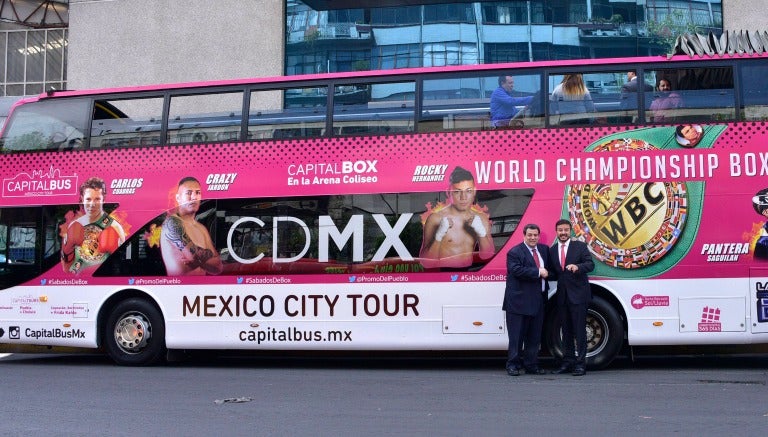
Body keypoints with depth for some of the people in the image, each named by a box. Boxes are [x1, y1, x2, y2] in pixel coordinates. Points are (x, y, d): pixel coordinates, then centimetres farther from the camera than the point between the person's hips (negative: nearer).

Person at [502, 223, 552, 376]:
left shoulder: (544, 249, 15)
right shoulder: (514, 252, -6)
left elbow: (550, 266, 24)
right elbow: (517, 270, -19)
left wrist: (547, 272, 2)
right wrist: (538, 272, -17)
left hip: (538, 300, 7)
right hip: (519, 300, -6)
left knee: (535, 336, 11)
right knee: (517, 335, -1)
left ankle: (531, 365, 18)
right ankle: (513, 365, 5)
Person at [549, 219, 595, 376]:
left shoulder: (580, 246, 1)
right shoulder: (552, 250, 12)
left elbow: (590, 264, -10)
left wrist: (577, 267, -28)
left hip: (578, 294, -5)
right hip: (562, 296, 5)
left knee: (580, 329, -4)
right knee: (566, 330, 10)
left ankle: (580, 363, -1)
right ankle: (568, 362, 17)